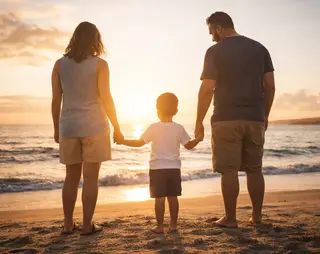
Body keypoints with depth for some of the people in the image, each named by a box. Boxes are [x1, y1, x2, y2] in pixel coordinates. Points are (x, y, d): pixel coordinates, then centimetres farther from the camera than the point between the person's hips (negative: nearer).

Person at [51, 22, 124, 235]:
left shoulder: (60, 64, 5)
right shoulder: (99, 64, -4)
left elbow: (56, 100, 5)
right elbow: (106, 99, -8)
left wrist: (56, 129, 14)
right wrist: (117, 128, -1)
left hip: (69, 126, 3)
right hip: (94, 126, -3)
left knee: (72, 176, 12)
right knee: (91, 177, 2)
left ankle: (68, 224, 15)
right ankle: (87, 225, 6)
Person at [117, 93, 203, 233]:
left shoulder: (154, 128, -8)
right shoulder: (179, 128, -1)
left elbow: (139, 143, -7)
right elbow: (189, 145, 6)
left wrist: (123, 141, 4)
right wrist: (199, 139, 24)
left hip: (158, 168, -3)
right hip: (174, 168, 3)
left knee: (159, 198, 1)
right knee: (173, 197, 10)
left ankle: (160, 226, 4)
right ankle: (173, 225, 15)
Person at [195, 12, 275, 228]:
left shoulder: (215, 51, -5)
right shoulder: (259, 48, 10)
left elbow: (207, 90, -10)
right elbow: (270, 86, 8)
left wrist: (199, 122, -3)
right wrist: (265, 115, 17)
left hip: (226, 119, -5)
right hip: (255, 119, 5)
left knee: (229, 170, 0)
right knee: (254, 169, 12)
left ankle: (230, 218, 4)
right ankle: (257, 215, 18)